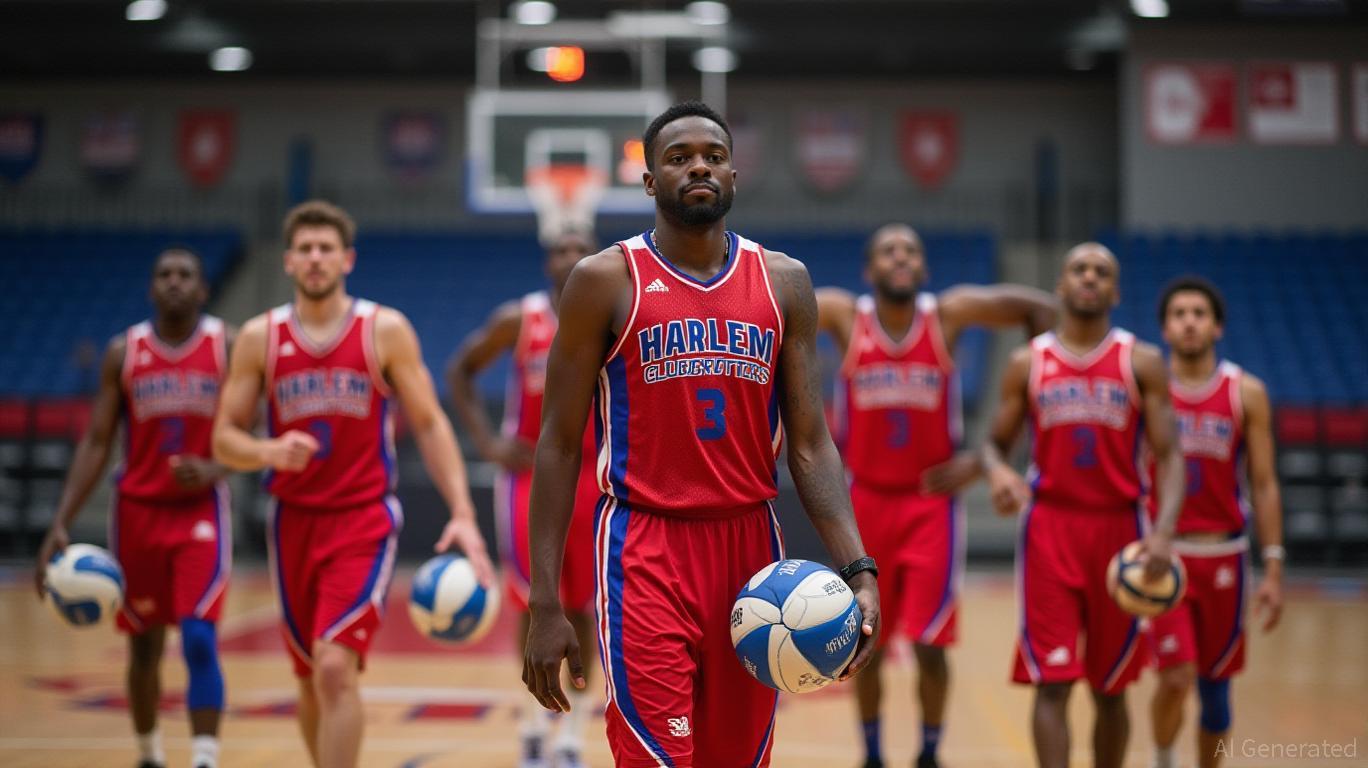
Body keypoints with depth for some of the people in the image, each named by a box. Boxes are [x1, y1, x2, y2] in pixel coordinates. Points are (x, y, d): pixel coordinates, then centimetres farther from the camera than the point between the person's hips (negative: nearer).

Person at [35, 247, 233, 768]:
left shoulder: (230, 347, -4)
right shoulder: (123, 352, 1)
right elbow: (96, 442, 1)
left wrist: (214, 470, -22)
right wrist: (61, 524, -7)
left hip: (201, 511, -2)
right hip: (138, 510, 2)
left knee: (199, 640, -17)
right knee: (145, 645, 12)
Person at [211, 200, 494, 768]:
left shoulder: (386, 331, -2)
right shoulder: (260, 337, 3)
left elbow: (429, 424, 0)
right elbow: (224, 439, 4)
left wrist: (462, 514, -11)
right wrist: (269, 452, -19)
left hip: (365, 519, -3)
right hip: (293, 522, 3)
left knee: (337, 669, -18)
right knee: (310, 677, 13)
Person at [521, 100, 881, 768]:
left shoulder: (783, 282, 8)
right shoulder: (605, 281, -1)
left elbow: (809, 445, 6)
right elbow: (560, 446, -1)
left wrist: (857, 569, -9)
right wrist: (545, 604, -7)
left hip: (750, 547, 4)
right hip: (646, 554, -4)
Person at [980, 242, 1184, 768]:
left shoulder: (1142, 363, 3)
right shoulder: (1027, 364, 6)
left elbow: (1168, 456, -2)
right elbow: (996, 443, 11)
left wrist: (1163, 531, -18)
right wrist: (997, 472, -14)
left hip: (1118, 529, 0)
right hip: (1050, 528, 0)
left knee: (1110, 688, 11)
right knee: (1053, 682, -9)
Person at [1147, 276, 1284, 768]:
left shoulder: (1247, 394, 1)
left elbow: (1264, 485, 2)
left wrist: (1273, 570, -4)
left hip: (1223, 556, 2)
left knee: (1215, 686, 9)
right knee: (1177, 678, -14)